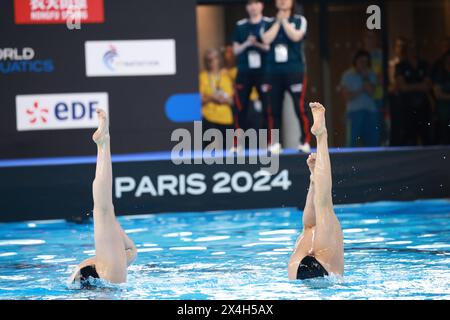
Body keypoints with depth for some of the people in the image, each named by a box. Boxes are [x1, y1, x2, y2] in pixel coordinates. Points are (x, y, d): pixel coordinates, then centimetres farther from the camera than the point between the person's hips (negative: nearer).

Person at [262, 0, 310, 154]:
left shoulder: (299, 20, 7)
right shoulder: (270, 23, 13)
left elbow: (296, 36, -11)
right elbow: (266, 40, -5)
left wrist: (284, 20, -2)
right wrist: (278, 21, -1)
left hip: (295, 70, -3)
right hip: (274, 71, 3)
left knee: (300, 107, -7)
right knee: (274, 109, 1)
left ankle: (305, 142, -3)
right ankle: (275, 143, 6)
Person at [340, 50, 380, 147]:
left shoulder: (371, 75, 14)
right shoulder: (348, 75, 7)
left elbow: (371, 92, -3)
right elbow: (347, 96, -2)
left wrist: (365, 77, -4)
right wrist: (361, 90, -4)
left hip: (371, 111, 3)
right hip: (355, 112, -3)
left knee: (373, 142, -3)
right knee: (353, 143, -10)